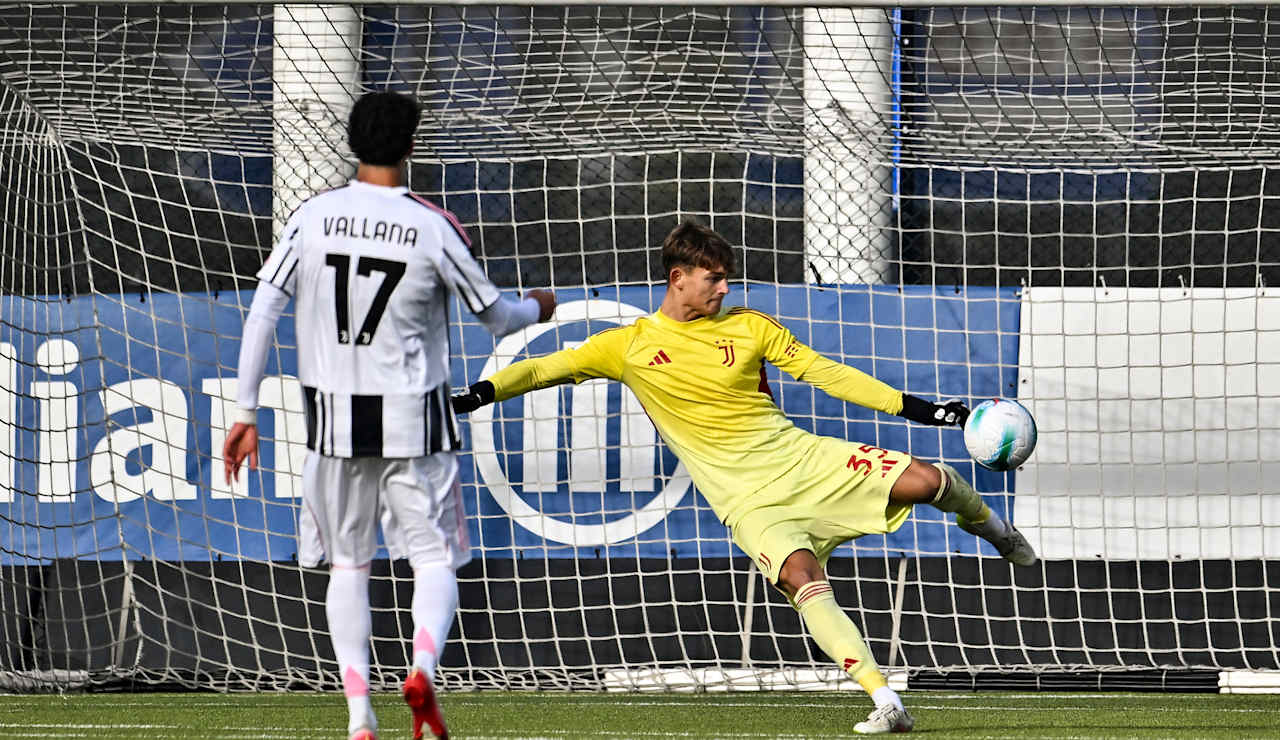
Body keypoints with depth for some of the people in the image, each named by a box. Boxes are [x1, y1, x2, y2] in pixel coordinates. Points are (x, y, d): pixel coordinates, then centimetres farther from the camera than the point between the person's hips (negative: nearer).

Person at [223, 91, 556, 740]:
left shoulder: (312, 218, -3)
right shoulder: (433, 227, -7)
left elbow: (261, 314, -5)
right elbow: (496, 317, 4)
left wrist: (245, 413, 1)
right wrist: (538, 308, 27)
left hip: (334, 419, 2)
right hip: (413, 419, -2)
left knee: (348, 565, 14)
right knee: (435, 558, 7)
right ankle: (423, 666, -22)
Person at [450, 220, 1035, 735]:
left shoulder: (749, 327, 6)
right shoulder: (630, 345, 2)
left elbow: (824, 372, 8)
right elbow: (548, 368, 1)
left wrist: (917, 409, 3)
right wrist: (478, 395, -14)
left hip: (800, 457, 2)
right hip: (746, 497, -2)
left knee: (927, 481, -13)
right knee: (802, 577, -29)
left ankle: (983, 521, 25)